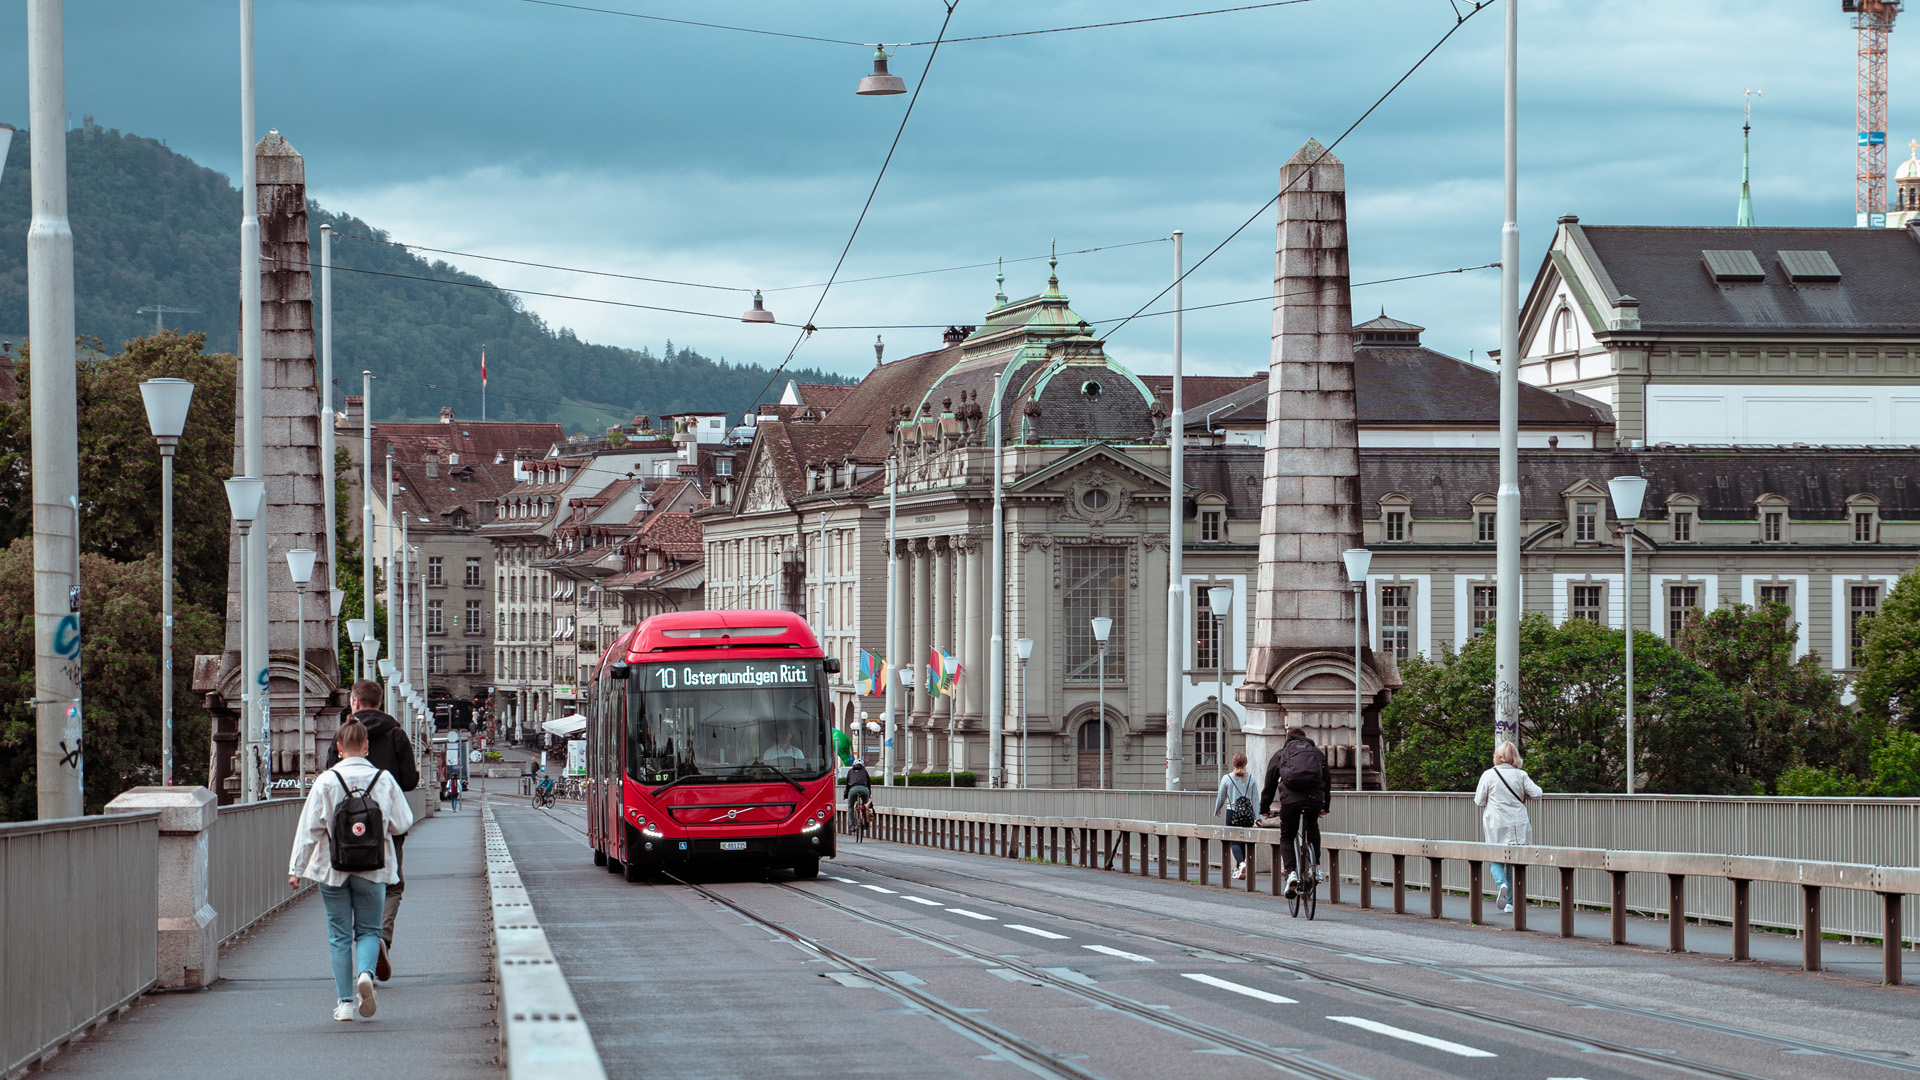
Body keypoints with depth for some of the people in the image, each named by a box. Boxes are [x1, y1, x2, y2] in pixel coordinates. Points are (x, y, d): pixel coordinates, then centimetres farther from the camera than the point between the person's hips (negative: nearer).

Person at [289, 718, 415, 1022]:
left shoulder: (327, 781, -8)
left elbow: (309, 829, -7)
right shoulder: (384, 780, -4)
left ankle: (345, 1001, 5)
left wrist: (296, 869, -1)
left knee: (339, 934, 7)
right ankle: (366, 972, -18)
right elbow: (402, 823, 1)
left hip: (333, 870, -1)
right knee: (368, 929, 12)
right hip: (373, 869, 1)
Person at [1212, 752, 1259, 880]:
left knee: (1234, 842, -5)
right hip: (1247, 814, 3)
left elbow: (1221, 797, 7)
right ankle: (1238, 869, 20)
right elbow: (1256, 799, 1)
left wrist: (1217, 812, 23)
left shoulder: (1227, 778, -3)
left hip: (1232, 813, -3)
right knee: (1243, 842, 13)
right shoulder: (1251, 779, 2)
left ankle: (1241, 863, -31)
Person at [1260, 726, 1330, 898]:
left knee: (1286, 838, 13)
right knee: (1312, 830, 31)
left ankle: (1291, 873, -9)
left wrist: (1264, 808, 34)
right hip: (1315, 798, 2)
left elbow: (1270, 783, 24)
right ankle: (1315, 866, 20)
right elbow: (1327, 780, 34)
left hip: (1291, 798, -2)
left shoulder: (1280, 754, 23)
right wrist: (1325, 806, 46)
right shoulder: (1317, 753, 27)